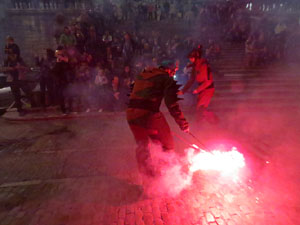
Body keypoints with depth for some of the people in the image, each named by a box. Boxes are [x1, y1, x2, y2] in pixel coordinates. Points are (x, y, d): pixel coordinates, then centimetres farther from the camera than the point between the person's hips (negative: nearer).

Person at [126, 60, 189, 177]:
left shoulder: (141, 75, 21)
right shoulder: (166, 79, 1)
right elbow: (171, 104, -9)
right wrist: (183, 123, -5)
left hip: (131, 114, 7)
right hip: (149, 115, -6)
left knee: (142, 145, 20)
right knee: (167, 145, 13)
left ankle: (147, 173, 24)